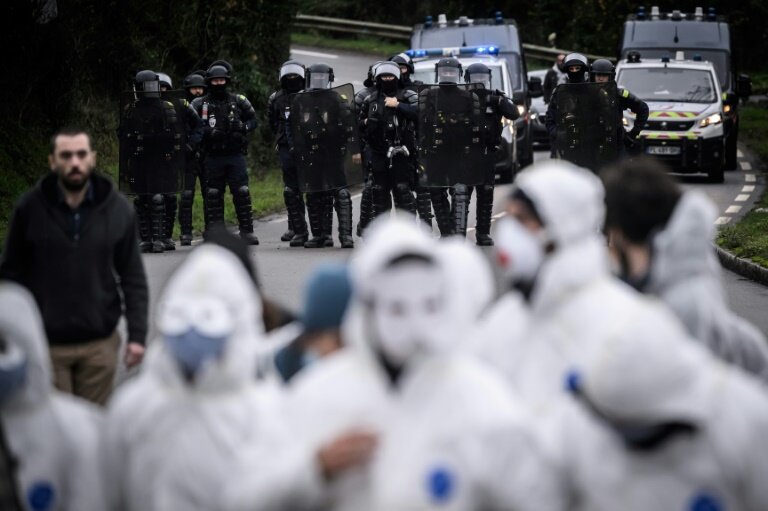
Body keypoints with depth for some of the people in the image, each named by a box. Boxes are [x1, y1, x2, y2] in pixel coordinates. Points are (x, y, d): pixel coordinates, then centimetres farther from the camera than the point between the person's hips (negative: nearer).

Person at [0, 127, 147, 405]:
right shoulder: (30, 208, -5)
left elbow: (133, 277, 3)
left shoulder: (118, 210, -1)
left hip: (100, 342, 1)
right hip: (46, 343, -1)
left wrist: (137, 335, -2)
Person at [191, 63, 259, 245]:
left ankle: (247, 230, 2)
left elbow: (252, 121, 11)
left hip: (236, 155, 0)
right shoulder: (200, 104, 4)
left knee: (242, 192, -4)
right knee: (214, 194, 3)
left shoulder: (239, 101, 7)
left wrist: (241, 128, -9)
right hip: (213, 157, 0)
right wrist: (208, 132, -15)